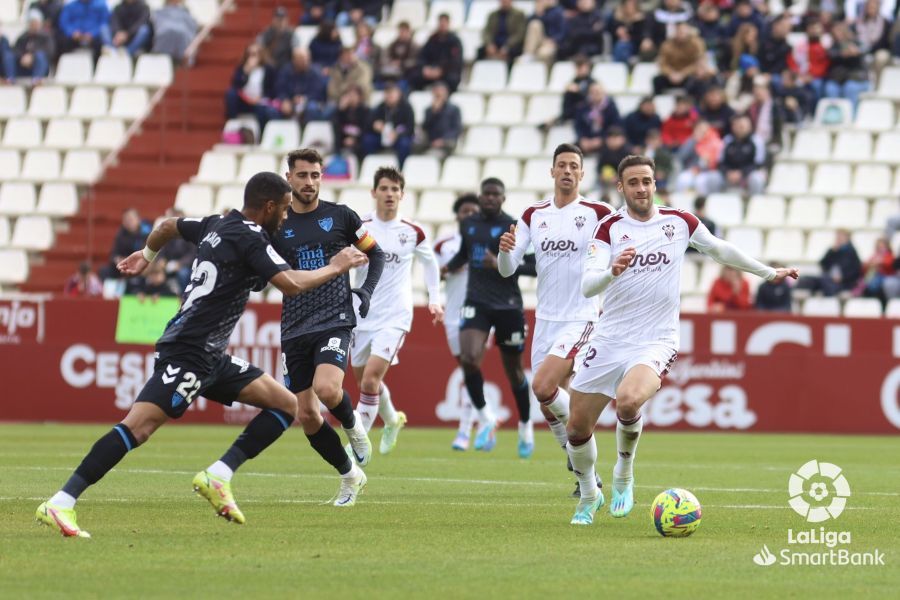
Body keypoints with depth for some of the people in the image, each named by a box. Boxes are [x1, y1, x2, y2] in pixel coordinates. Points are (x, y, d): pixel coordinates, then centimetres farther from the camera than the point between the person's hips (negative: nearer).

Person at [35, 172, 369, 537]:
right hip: (187, 353, -10)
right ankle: (60, 504, -23)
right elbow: (290, 285, -21)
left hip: (210, 357, 10)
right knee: (139, 426, -20)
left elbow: (169, 226, 33)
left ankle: (217, 477, 0)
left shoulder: (216, 225, 15)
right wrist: (335, 268, -6)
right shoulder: (249, 237, -11)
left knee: (286, 405, 7)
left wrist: (147, 255, 52)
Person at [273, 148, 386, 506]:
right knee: (306, 415, 1)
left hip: (335, 320, -3)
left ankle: (352, 425, 6)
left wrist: (365, 291, 2)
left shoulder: (340, 216, 2)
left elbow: (375, 253, 14)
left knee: (327, 389, -28)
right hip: (294, 329, 3)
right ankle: (350, 475, 21)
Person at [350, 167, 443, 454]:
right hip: (362, 314, 3)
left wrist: (435, 299, 14)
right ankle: (392, 420, 43)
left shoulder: (412, 232, 0)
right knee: (364, 379, 13)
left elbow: (430, 261, 17)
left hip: (395, 316, -2)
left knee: (370, 378, -17)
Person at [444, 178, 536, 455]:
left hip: (508, 305, -3)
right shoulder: (468, 225, 8)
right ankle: (486, 418, -4)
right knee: (468, 358, -21)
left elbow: (535, 266, -10)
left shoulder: (514, 228, -6)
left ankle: (525, 426, 30)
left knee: (514, 370, 7)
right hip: (476, 303, 3)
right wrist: (447, 268, 16)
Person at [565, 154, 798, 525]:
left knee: (628, 400, -32)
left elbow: (720, 250, 21)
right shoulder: (610, 228, -2)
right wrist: (611, 271, -35)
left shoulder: (679, 222, 4)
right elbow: (587, 286, -14)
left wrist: (769, 273, 28)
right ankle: (589, 495, 31)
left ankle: (624, 476, -5)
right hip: (610, 339, 1)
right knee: (577, 428, 2)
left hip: (655, 342, -1)